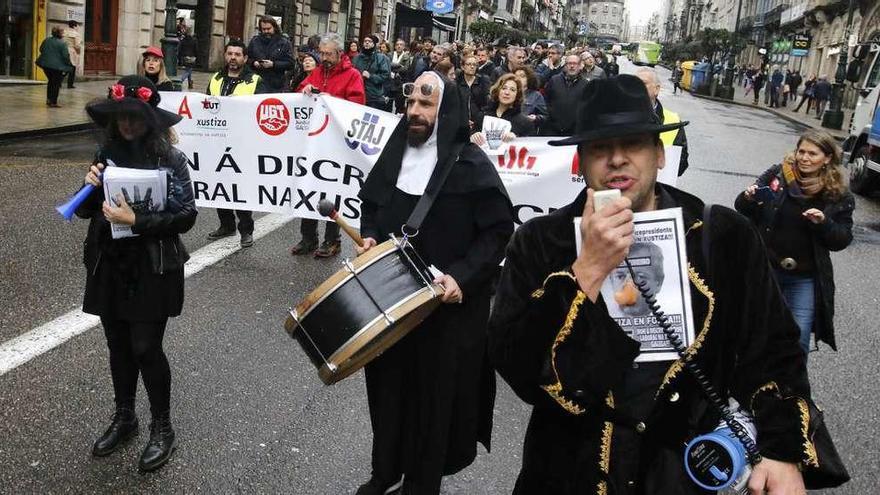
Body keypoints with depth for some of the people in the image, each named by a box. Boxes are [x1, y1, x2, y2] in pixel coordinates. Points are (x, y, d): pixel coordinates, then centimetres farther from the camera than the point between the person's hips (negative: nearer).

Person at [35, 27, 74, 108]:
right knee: (56, 84, 3)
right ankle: (53, 102, 3)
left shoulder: (46, 40, 6)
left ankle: (49, 99, 25)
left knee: (51, 81, 23)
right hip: (57, 66, -6)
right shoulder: (62, 44, -14)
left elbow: (41, 49, 17)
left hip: (46, 64, 6)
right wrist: (70, 65, 1)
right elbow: (66, 56, -14)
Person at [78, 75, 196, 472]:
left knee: (146, 348, -1)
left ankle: (162, 429, 18)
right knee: (118, 346, 15)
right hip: (109, 266, 5)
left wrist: (136, 221, -24)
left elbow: (186, 216, -15)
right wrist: (90, 187, -11)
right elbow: (85, 210, 10)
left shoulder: (170, 159, -11)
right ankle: (124, 417, 35)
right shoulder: (107, 152, 4)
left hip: (152, 269, -5)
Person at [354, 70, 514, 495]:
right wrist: (370, 236, 0)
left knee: (435, 392, 7)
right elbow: (370, 202, 19)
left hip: (445, 304, -5)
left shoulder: (471, 164, -12)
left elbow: (499, 230, -12)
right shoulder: (395, 151, 5)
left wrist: (462, 276, -21)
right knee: (388, 382, 16)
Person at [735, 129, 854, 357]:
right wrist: (748, 198, -21)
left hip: (804, 279, -1)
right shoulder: (776, 175, -5)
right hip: (764, 269, 1)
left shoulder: (838, 195, -5)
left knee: (798, 340, -2)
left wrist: (824, 223, -21)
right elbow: (742, 210, 2)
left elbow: (842, 240, -2)